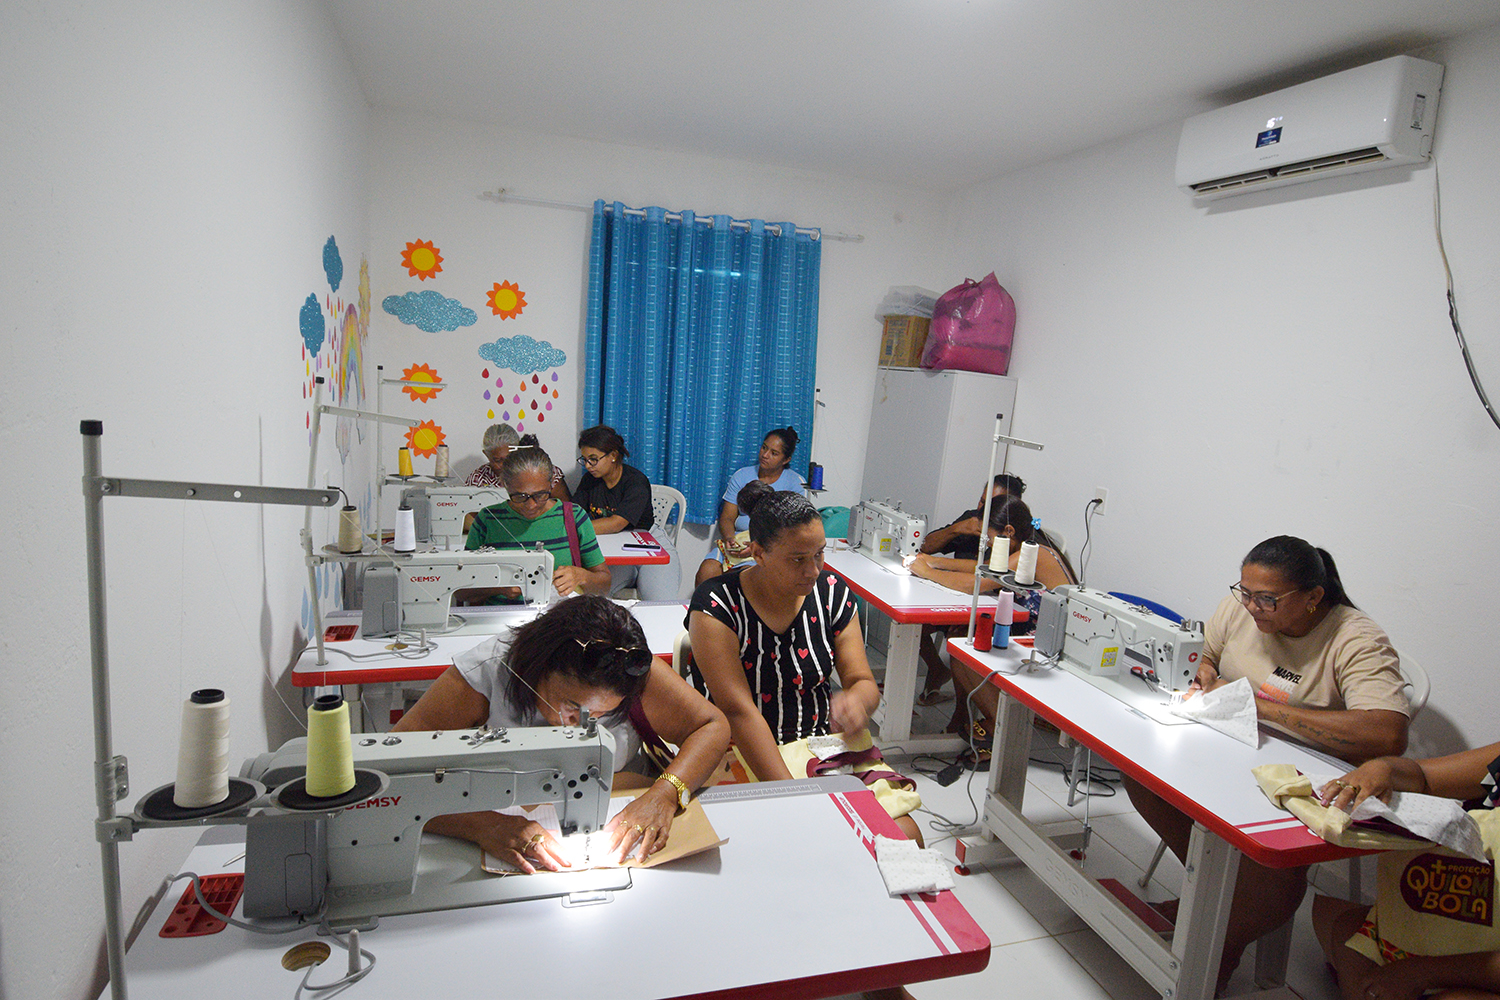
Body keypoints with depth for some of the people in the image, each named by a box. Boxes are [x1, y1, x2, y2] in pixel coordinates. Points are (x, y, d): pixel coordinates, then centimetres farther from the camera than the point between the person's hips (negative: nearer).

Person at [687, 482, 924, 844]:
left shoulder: (832, 593, 1)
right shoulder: (716, 604, -15)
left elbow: (863, 681, 1)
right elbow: (738, 709, -21)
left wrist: (855, 700, -25)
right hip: (744, 756, -4)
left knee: (905, 837, -14)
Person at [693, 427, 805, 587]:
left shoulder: (795, 483, 3)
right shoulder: (741, 476, 12)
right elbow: (727, 518, 9)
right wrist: (729, 538, -15)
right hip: (737, 540, 3)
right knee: (707, 572, -25)